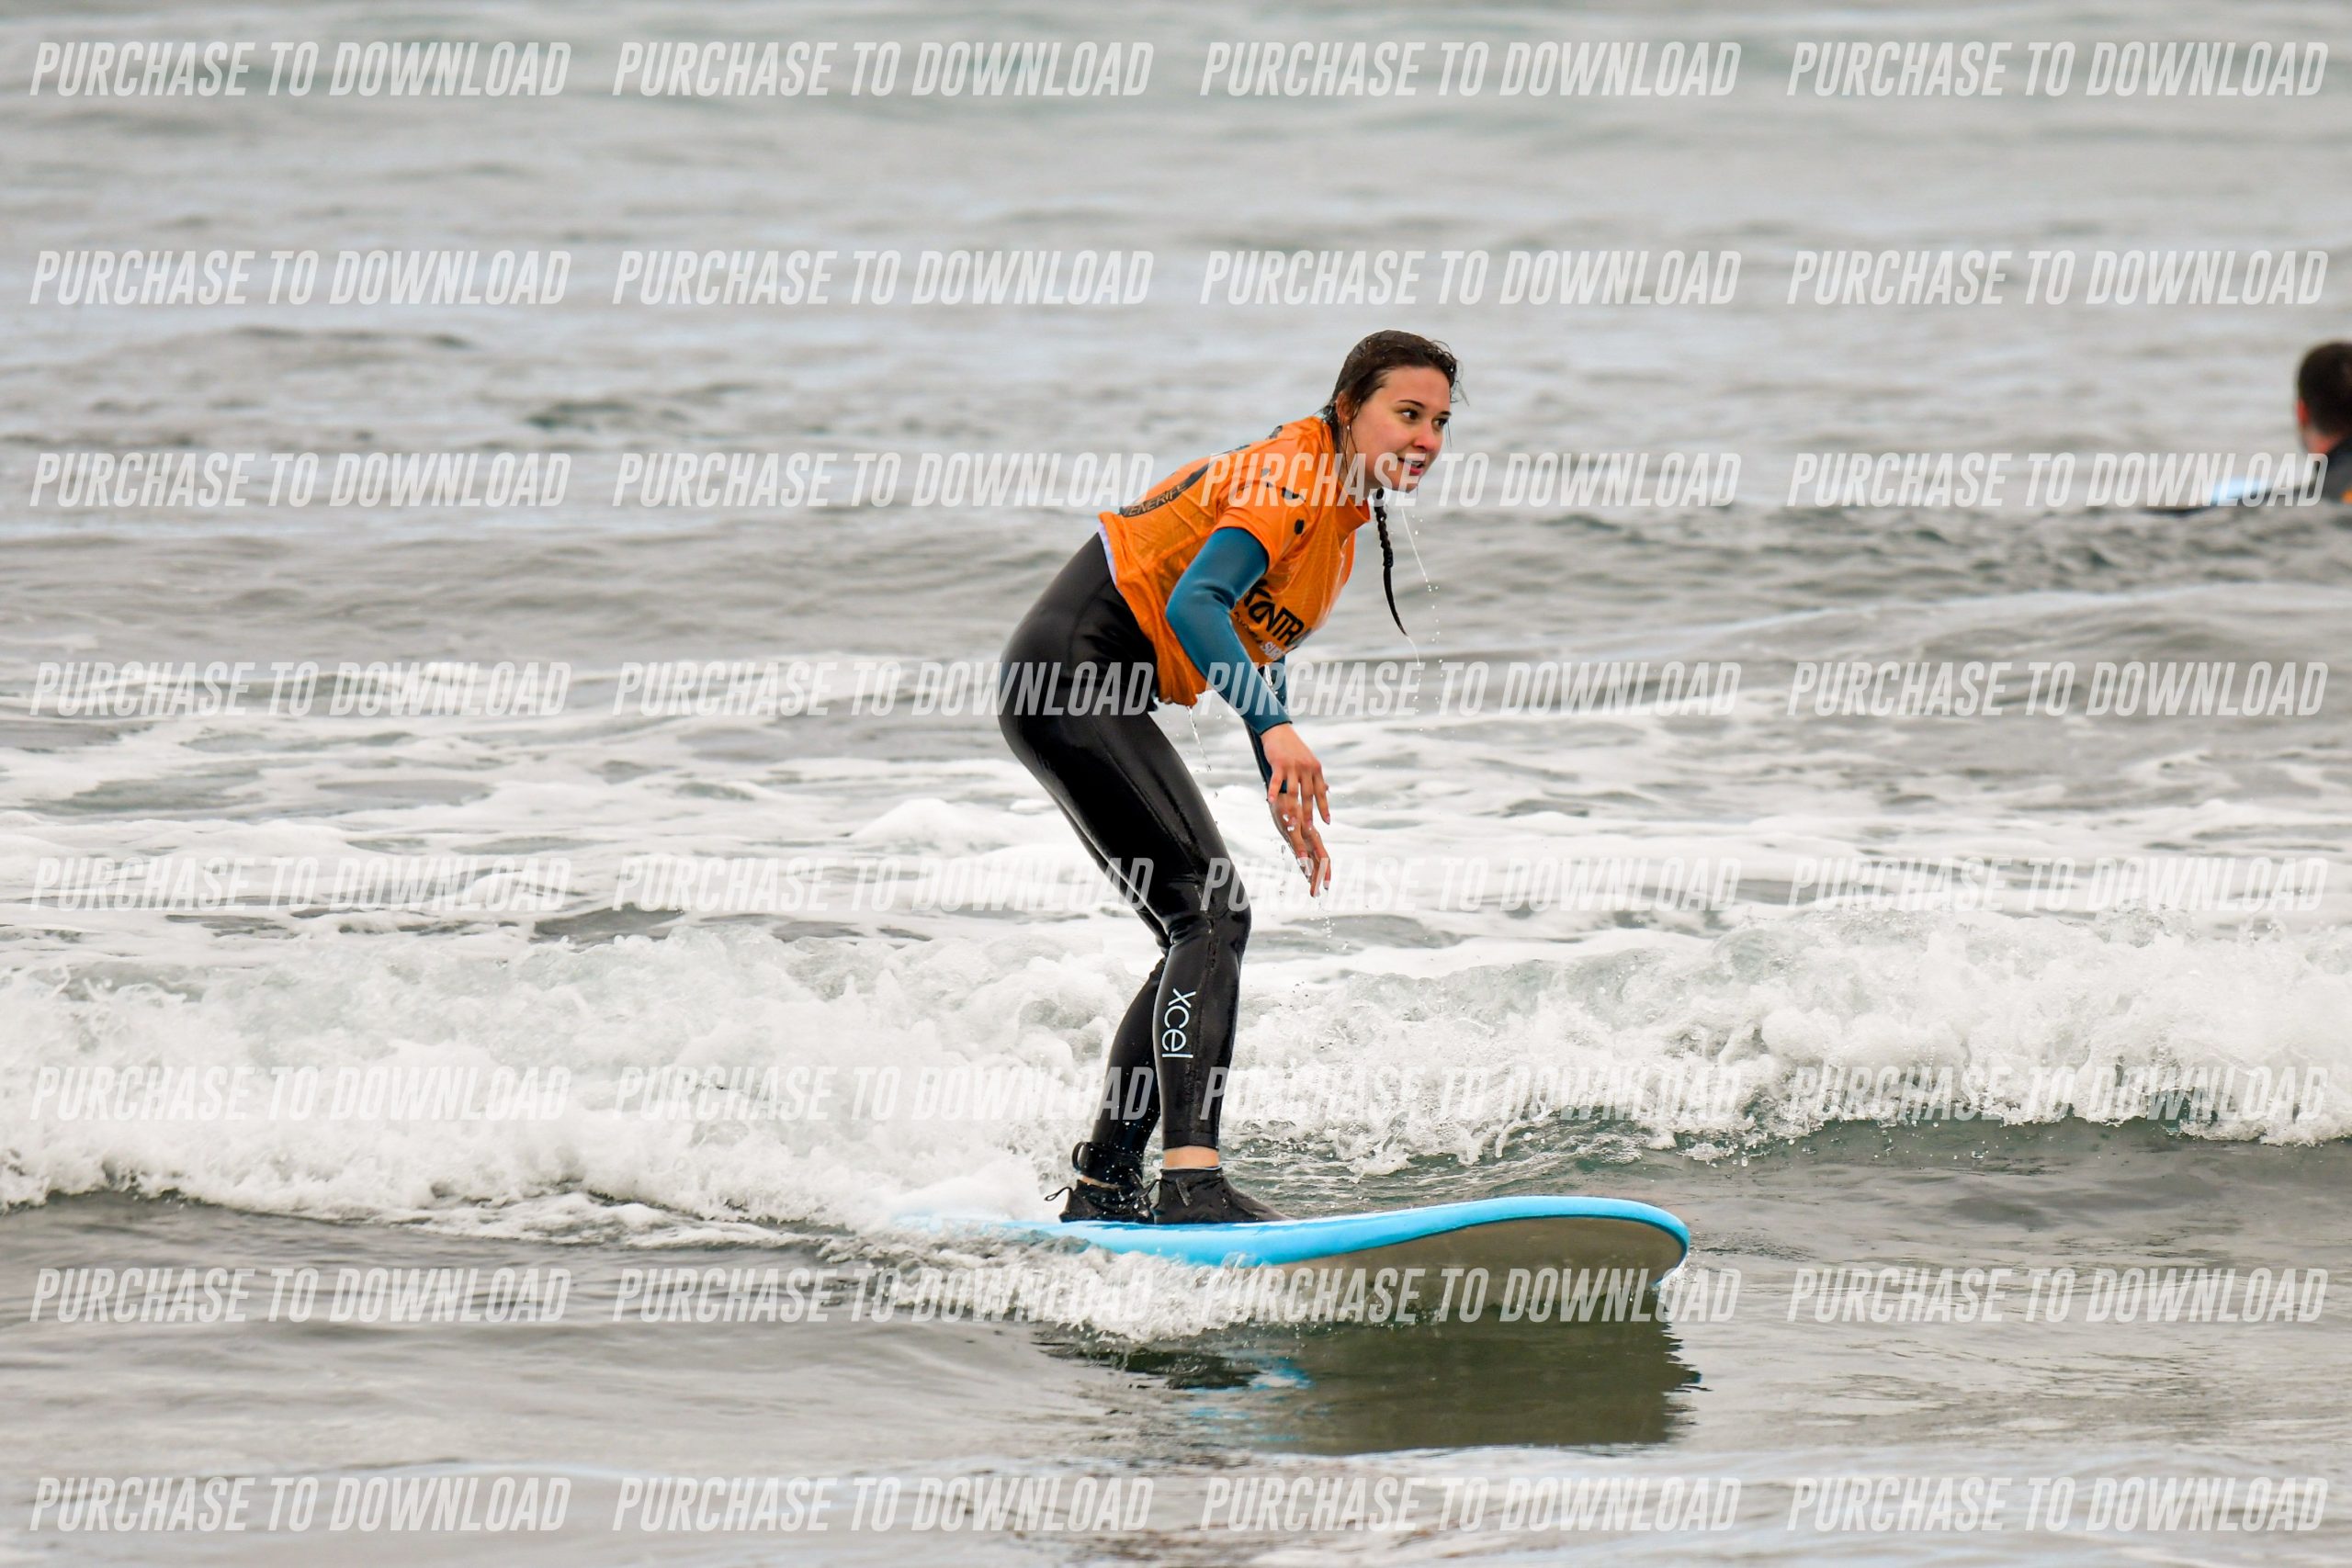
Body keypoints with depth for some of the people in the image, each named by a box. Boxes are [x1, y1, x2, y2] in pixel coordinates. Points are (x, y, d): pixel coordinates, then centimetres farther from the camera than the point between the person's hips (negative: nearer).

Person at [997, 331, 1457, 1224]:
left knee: (1209, 931, 9)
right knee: (1210, 913, -20)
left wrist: (1285, 798, 21)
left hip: (1096, 693, 10)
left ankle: (1101, 1182, 15)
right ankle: (1191, 1178, -31)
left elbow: (1255, 645, 26)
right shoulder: (1292, 479, -15)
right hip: (1071, 673, -10)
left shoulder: (1342, 519, 15)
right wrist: (1275, 728, -40)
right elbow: (1195, 603, -29)